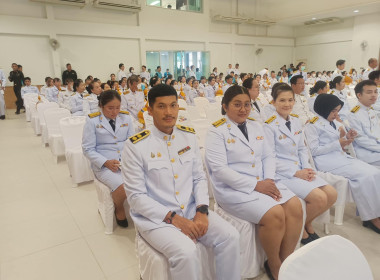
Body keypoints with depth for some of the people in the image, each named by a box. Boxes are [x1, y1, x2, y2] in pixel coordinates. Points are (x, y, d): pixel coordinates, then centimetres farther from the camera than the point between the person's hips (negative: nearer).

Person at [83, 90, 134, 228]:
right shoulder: (92, 121, 0)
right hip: (103, 164, -3)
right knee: (122, 187, -30)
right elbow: (88, 149, -1)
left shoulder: (126, 117, 10)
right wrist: (106, 162, -16)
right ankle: (119, 209, 6)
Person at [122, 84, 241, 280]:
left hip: (191, 209, 5)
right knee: (186, 252, -28)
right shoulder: (135, 146, -13)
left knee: (230, 236, -11)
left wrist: (201, 210, -9)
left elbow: (199, 178, 6)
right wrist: (173, 217, -18)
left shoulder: (189, 136, 3)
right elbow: (136, 196, -12)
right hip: (155, 217, -4)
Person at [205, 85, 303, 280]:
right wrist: (255, 185, -19)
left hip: (263, 184, 7)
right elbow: (219, 169, -16)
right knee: (275, 214, -24)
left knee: (295, 206, -14)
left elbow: (268, 156, 13)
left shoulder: (256, 127, 15)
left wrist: (269, 179, -8)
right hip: (233, 189, -6)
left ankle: (287, 261, 3)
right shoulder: (216, 131, -7)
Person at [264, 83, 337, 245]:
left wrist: (307, 168, -2)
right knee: (320, 198, -20)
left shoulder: (296, 121, 12)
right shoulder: (269, 126, -11)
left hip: (300, 170, 7)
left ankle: (307, 223, 17)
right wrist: (296, 173, -16)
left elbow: (302, 149, 15)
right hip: (282, 174, -7)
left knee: (332, 195, -6)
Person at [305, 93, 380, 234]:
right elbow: (314, 150, -11)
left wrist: (347, 138, 2)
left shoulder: (335, 123, 20)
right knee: (365, 175, -23)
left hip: (341, 156, 8)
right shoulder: (312, 125, -4)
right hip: (326, 160, -8)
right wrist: (337, 143, -12)